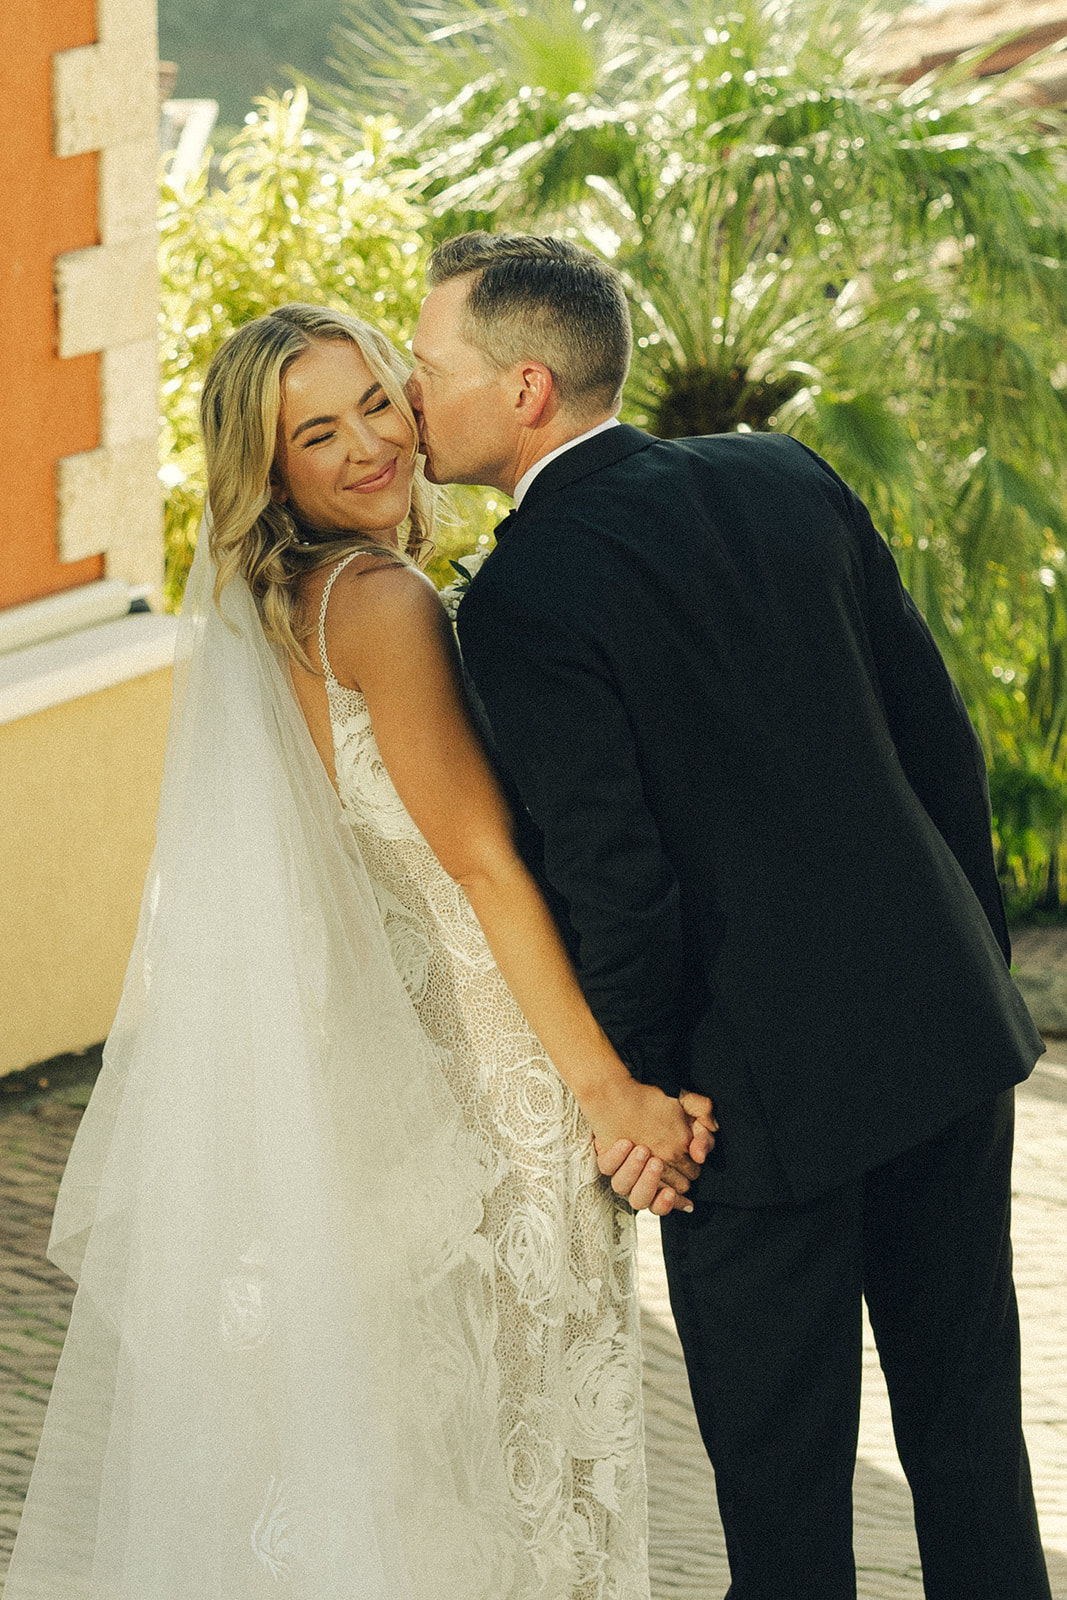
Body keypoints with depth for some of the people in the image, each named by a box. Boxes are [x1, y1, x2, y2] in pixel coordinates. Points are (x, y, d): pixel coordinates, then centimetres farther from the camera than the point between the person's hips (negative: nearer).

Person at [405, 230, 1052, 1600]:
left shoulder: (523, 597, -16)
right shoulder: (785, 477, 3)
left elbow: (613, 881, -18)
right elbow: (939, 731, 7)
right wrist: (977, 955, 17)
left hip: (765, 1087, -6)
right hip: (948, 1021, 6)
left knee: (782, 1482, 8)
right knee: (968, 1427, 18)